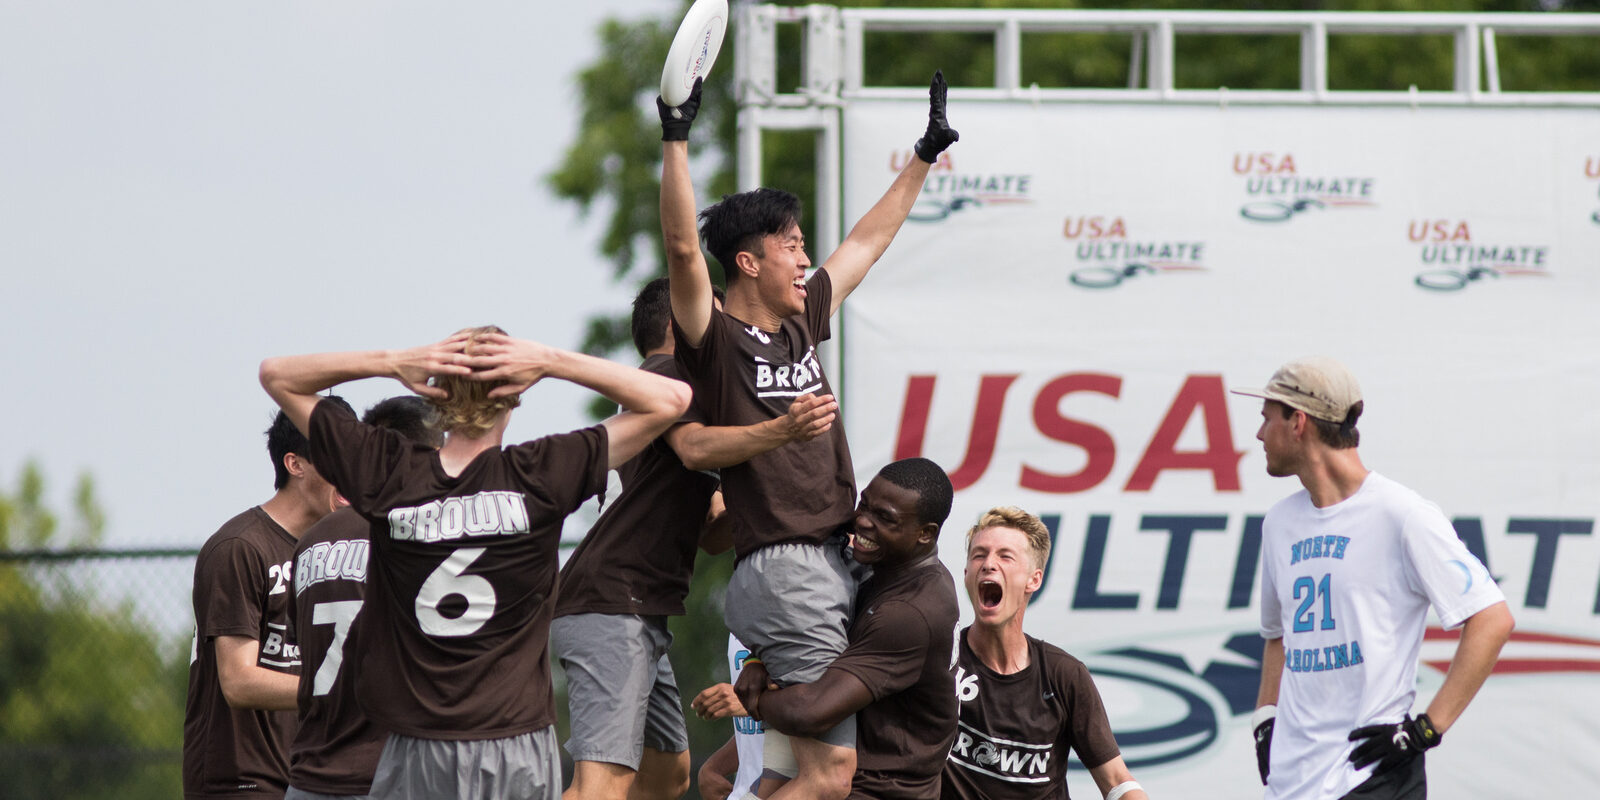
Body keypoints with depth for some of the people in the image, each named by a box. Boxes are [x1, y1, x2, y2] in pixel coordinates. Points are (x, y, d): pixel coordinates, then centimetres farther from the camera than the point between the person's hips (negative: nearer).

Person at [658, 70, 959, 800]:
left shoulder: (802, 324, 17)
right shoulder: (715, 340, -5)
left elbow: (868, 241, 29)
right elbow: (682, 247, -21)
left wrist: (925, 156, 35)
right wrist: (675, 142, -28)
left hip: (832, 566, 9)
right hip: (782, 569, -9)